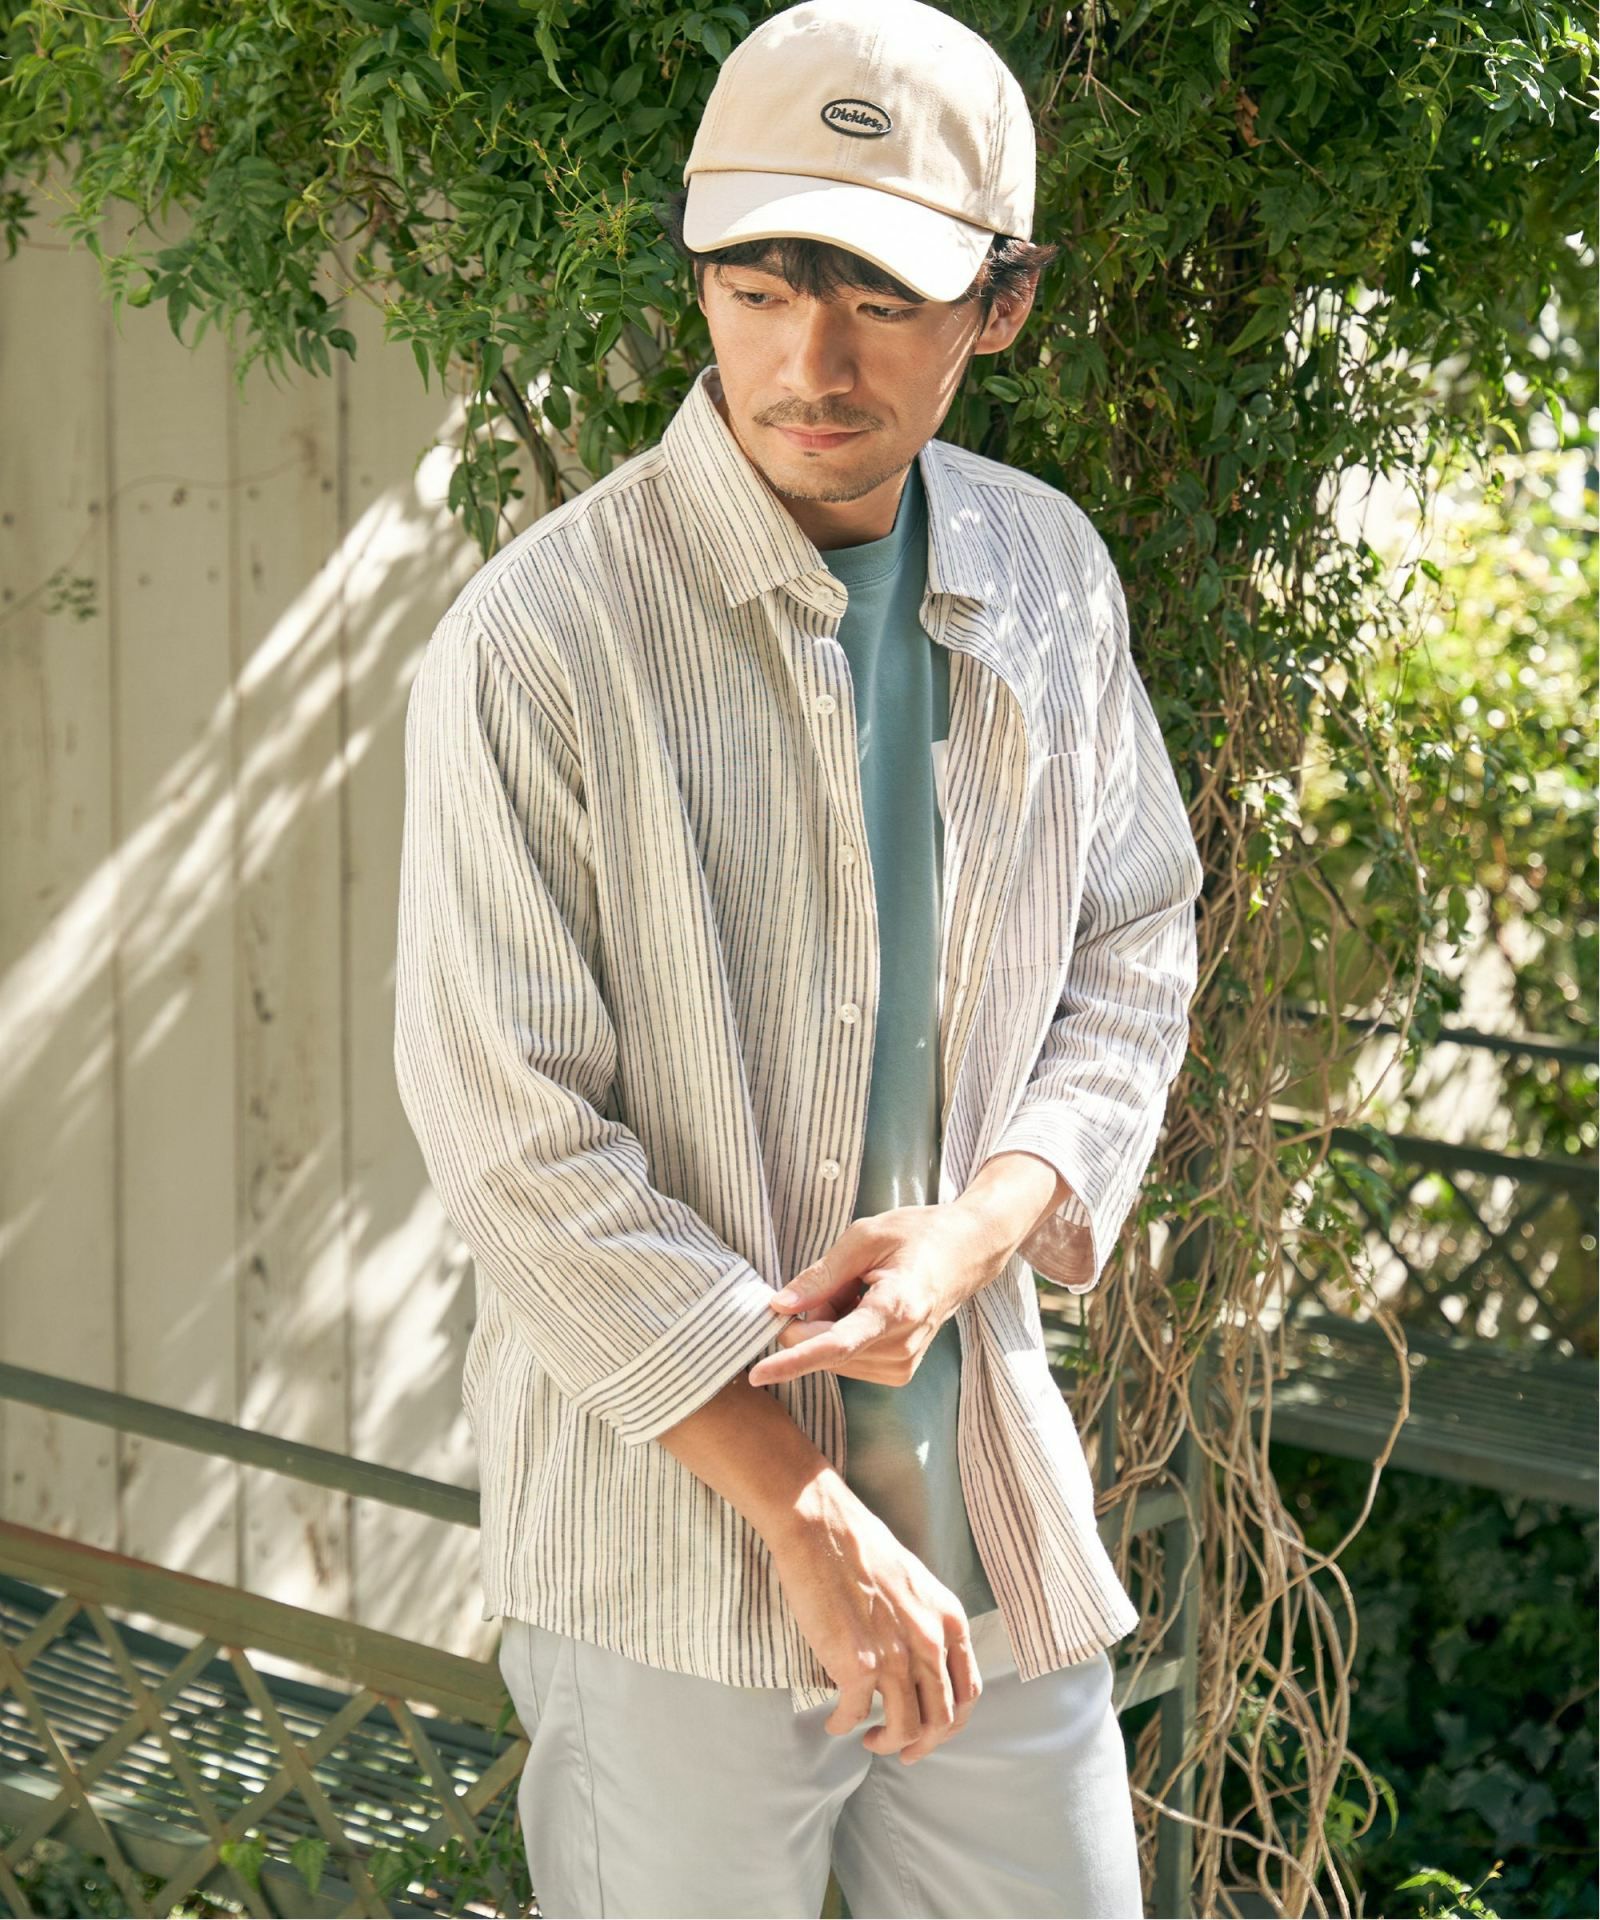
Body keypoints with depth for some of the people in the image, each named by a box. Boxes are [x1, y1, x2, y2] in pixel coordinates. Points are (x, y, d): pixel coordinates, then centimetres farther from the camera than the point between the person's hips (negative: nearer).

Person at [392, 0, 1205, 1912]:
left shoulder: (1052, 579, 3)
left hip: (996, 1498, 5)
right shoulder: (536, 646, -15)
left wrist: (979, 1232, -9)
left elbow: (1134, 956, 12)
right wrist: (813, 1519, -15)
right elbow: (520, 1146, -15)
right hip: (669, 1536, -5)